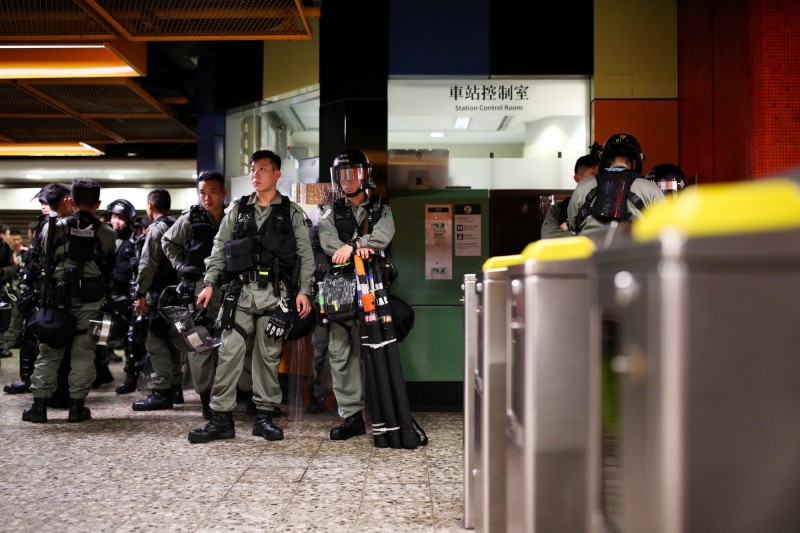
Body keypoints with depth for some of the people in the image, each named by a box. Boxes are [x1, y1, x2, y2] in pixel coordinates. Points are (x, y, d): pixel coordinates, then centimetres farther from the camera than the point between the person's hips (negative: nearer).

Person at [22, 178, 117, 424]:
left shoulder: (53, 228, 1)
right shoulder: (107, 234, 0)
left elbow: (43, 263, 7)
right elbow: (112, 269, 3)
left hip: (58, 298, 1)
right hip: (91, 301, -1)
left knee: (49, 352, 9)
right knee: (83, 353, 5)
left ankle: (39, 405, 11)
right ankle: (77, 406, 7)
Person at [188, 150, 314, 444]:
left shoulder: (292, 212, 6)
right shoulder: (237, 209, 12)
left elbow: (306, 255, 4)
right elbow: (219, 248, 11)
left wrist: (303, 291, -5)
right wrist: (209, 283, 2)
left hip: (275, 293, -1)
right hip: (240, 291, 1)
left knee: (269, 356, 4)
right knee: (229, 352, -4)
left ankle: (264, 416, 13)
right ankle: (221, 419, 0)